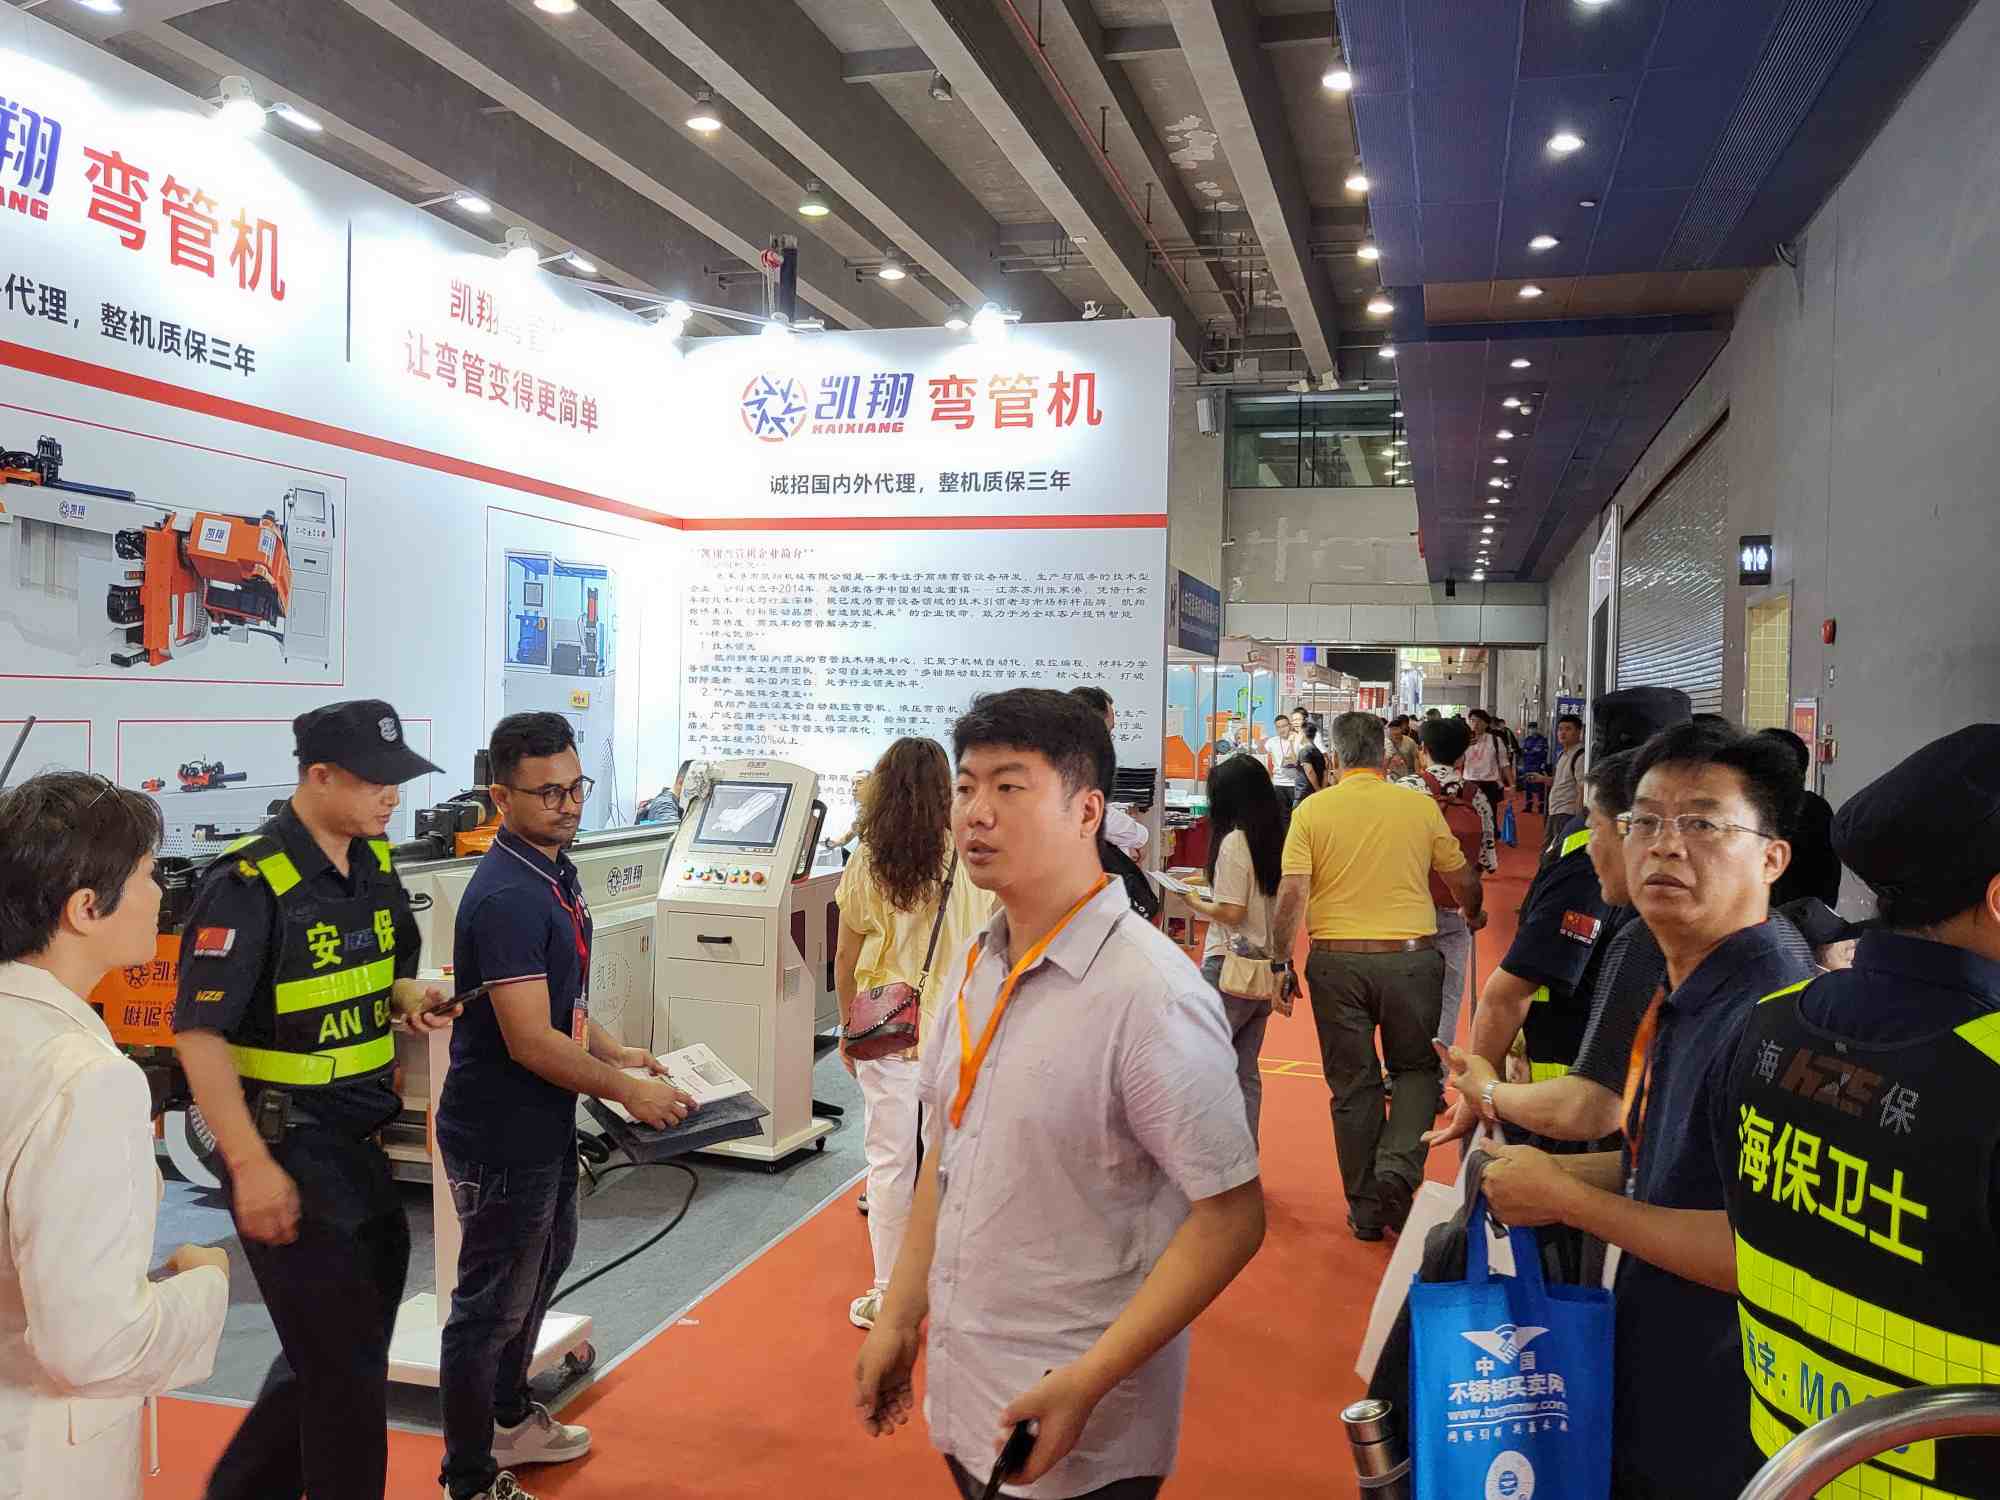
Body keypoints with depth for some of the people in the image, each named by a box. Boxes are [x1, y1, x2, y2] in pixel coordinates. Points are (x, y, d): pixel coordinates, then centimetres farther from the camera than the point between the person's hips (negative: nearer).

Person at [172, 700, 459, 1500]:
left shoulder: (375, 865, 5)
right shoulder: (248, 885, -19)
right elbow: (198, 1033, -19)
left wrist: (409, 995, -3)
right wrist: (252, 1166, -22)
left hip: (362, 1140, 8)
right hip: (285, 1143, -8)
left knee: (343, 1341, 21)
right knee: (343, 1362, 3)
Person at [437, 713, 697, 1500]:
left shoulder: (556, 871, 4)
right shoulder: (505, 897, -26)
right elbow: (530, 1040, -28)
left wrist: (614, 1051, 6)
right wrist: (624, 1090, -19)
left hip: (543, 1124, 10)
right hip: (501, 1136, -10)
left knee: (546, 1259, 26)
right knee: (492, 1302, 6)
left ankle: (508, 1417, 47)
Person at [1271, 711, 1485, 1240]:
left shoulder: (1312, 810, -2)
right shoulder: (1420, 806, 1)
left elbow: (1292, 893, -10)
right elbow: (1464, 880, 11)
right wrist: (1473, 915, 32)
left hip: (1336, 959, 0)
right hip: (1410, 955, 0)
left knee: (1352, 1084, 11)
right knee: (1415, 1068, 19)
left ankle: (1366, 1209, 19)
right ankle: (1398, 1168, -3)